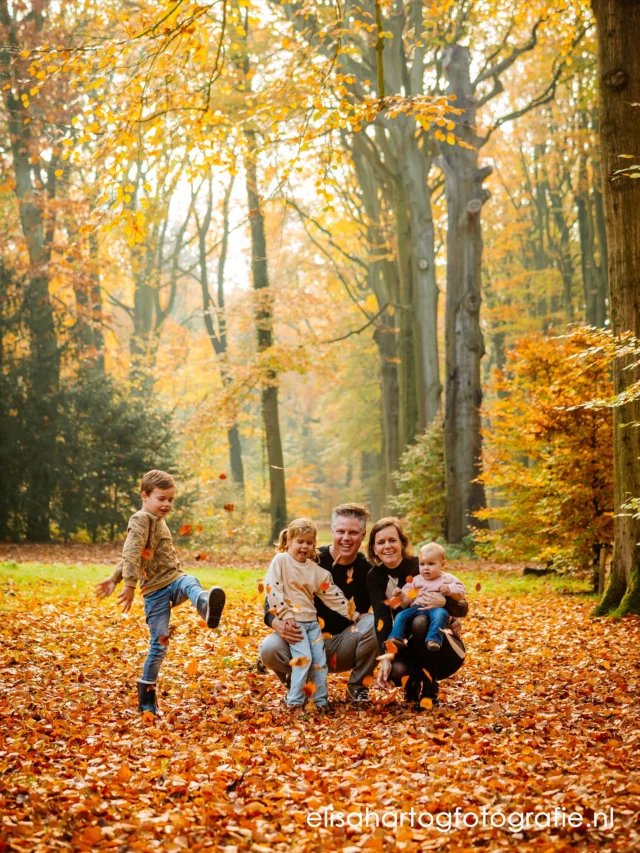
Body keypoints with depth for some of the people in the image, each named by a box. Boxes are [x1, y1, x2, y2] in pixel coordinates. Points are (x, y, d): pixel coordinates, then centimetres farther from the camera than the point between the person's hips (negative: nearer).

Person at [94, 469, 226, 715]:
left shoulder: (157, 521, 21)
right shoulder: (141, 519, -7)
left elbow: (131, 554, 28)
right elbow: (131, 554, -21)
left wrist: (115, 578, 28)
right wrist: (129, 584, -29)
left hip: (174, 580, 6)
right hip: (155, 591, -6)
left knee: (191, 583, -30)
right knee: (159, 645, -4)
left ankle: (207, 607, -67)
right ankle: (146, 701, 9)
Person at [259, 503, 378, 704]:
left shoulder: (368, 570, -5)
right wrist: (279, 624, -34)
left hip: (344, 647, 1)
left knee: (375, 624, -28)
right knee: (269, 649, -31)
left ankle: (358, 687, -5)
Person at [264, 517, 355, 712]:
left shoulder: (316, 570, 9)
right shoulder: (280, 560, -6)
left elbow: (333, 595, 12)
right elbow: (272, 589, -12)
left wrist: (352, 614, 6)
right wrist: (285, 616, -16)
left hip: (312, 621, 6)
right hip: (293, 621, -6)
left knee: (320, 660, 3)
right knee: (303, 658, -17)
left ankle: (321, 701, 13)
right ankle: (294, 702, -9)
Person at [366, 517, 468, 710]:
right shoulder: (375, 577, -5)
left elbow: (463, 608, -16)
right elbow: (381, 618, -18)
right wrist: (386, 658, -34)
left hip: (443, 651, -2)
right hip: (411, 649, 3)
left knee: (421, 622, -34)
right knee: (396, 670, -32)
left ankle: (430, 690, -17)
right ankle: (414, 684, 6)